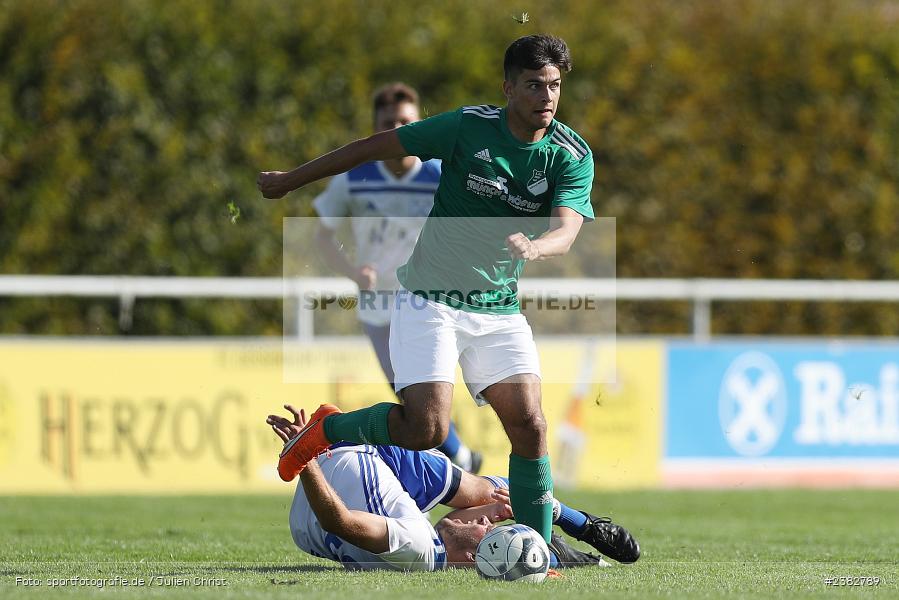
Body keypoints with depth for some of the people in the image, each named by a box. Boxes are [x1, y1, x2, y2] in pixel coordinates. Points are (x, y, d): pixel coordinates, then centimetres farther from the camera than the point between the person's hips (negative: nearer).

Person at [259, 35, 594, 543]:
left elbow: (566, 230, -20)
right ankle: (329, 429, 10)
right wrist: (290, 180, 7)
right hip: (429, 302, -3)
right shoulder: (467, 128, -11)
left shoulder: (572, 156, -5)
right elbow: (375, 148, 0)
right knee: (427, 429, -17)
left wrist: (532, 247, -45)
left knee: (530, 426, -11)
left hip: (500, 308, 3)